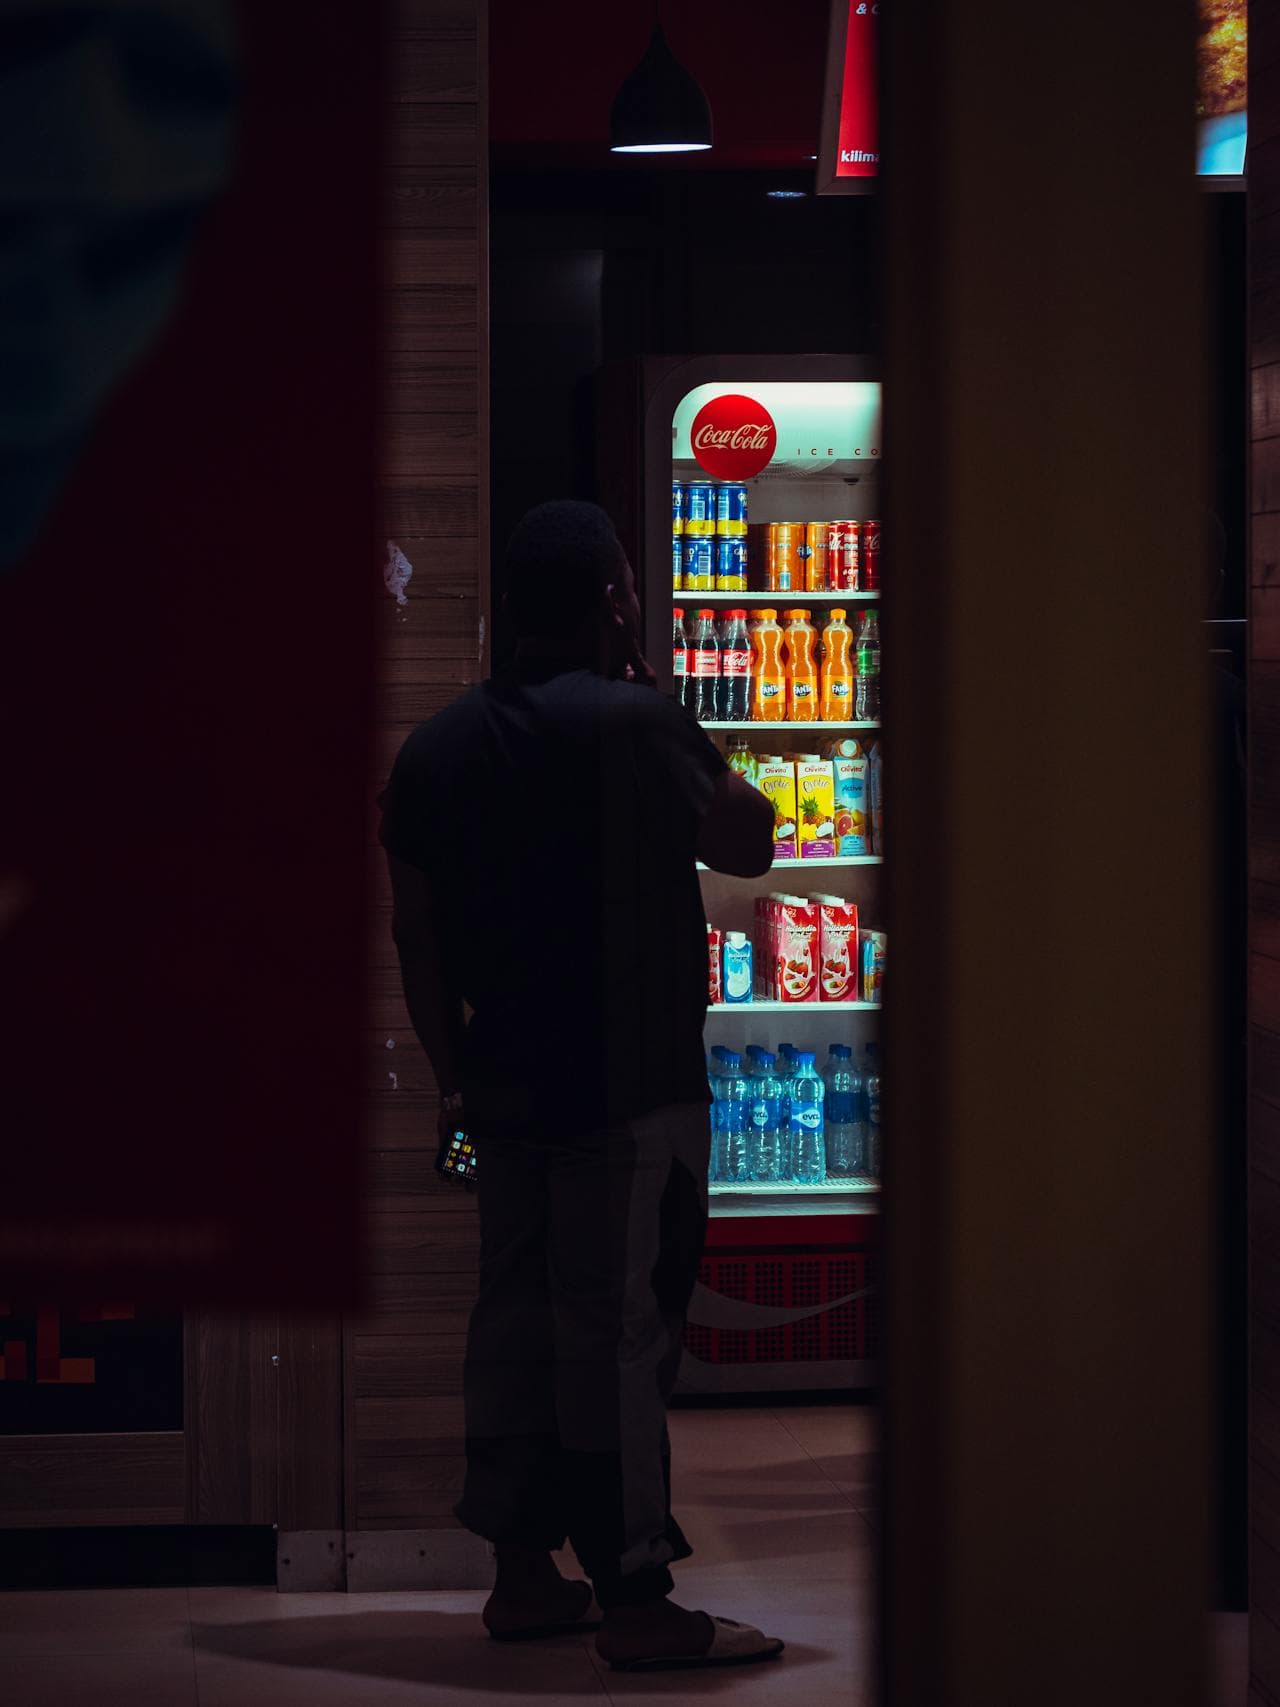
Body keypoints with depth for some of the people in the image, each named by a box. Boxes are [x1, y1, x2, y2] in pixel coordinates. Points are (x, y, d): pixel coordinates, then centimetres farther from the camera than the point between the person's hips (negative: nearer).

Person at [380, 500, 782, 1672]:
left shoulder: (438, 747, 9)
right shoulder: (636, 725, -12)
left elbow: (417, 936, 12)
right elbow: (750, 843, 1)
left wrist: (457, 1075, 21)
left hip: (507, 1089, 7)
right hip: (633, 1088, -7)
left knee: (518, 1319, 13)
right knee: (621, 1332, -5)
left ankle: (522, 1574, 19)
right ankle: (635, 1598, -2)